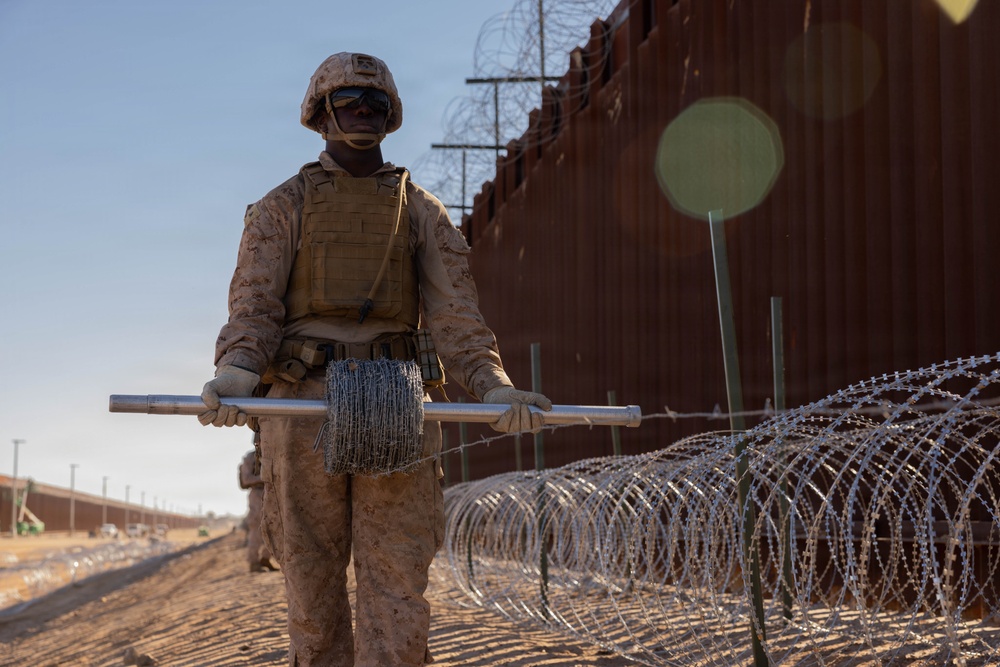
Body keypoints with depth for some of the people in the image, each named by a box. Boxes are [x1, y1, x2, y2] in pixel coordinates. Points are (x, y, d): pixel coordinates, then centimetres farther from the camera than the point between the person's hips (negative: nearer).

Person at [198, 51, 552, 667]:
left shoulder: (422, 212, 16)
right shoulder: (282, 208, 13)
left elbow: (455, 312, 5)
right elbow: (254, 306, 1)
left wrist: (494, 387, -14)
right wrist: (235, 376, -22)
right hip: (303, 408, 0)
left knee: (397, 587, -7)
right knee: (313, 582, 2)